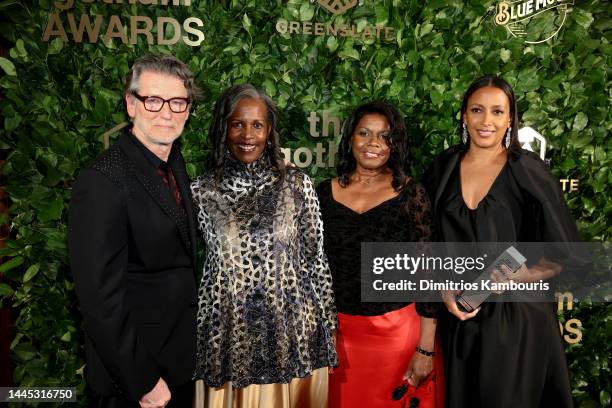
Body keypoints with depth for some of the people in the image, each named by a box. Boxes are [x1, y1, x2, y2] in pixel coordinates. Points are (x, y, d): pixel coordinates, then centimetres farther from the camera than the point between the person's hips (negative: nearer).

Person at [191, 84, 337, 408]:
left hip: (293, 332, 0)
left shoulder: (297, 185, -2)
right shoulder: (201, 191, 0)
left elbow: (315, 259, 1)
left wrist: (327, 330, 1)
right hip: (228, 336, 1)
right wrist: (192, 337, 6)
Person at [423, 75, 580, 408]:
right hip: (458, 316, 3)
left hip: (516, 316, -2)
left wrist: (513, 277, -19)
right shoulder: (443, 169, 1)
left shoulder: (529, 171, -7)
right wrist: (444, 288, -7)